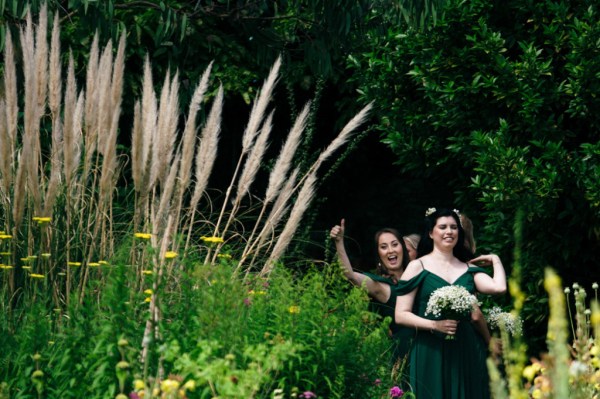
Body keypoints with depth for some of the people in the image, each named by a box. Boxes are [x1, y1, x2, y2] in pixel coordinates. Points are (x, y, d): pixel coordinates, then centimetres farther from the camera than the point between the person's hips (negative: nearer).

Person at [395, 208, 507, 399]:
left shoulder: (469, 269, 12)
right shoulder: (417, 267, 1)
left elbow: (499, 287, -8)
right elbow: (401, 315, -4)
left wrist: (495, 260, 8)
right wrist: (434, 325, -16)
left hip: (467, 352, 3)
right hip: (431, 353, -3)